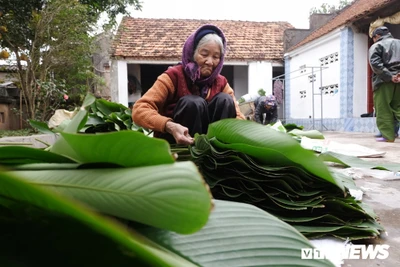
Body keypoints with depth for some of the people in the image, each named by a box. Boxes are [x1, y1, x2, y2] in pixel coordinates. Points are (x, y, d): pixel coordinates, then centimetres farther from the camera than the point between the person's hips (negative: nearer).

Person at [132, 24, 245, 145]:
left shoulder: (221, 82, 1)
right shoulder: (174, 76, -12)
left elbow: (238, 116, -8)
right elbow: (139, 110, -23)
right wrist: (170, 126, -42)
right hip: (174, 143, -3)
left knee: (225, 99, -16)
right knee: (192, 102, -28)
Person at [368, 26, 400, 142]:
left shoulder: (376, 46, 2)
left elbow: (375, 63, -14)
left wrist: (389, 76, -15)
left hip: (384, 81, -5)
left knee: (383, 109, 0)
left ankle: (388, 135, -2)